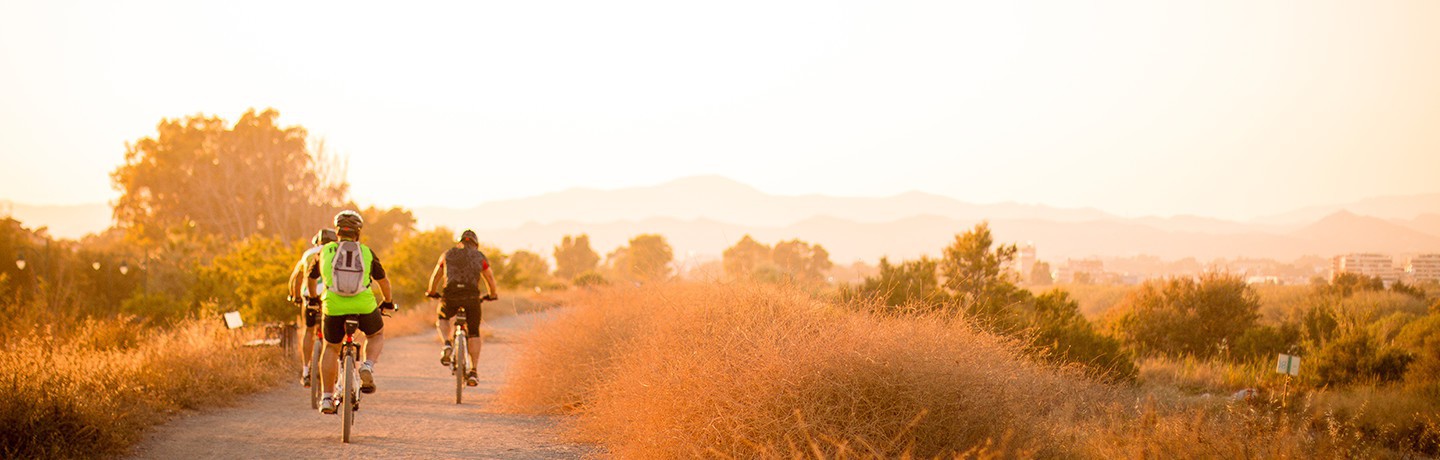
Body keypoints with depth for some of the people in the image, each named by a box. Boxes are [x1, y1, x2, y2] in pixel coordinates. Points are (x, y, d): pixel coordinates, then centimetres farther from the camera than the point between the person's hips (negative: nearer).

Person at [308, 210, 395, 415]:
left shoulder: (325, 251, 12)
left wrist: (313, 298, 47)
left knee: (331, 348, 21)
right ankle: (368, 367, -1)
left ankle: (327, 398, 15)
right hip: (364, 306, 0)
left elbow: (311, 278, 27)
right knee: (376, 336, 28)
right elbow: (383, 281, 23)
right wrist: (388, 302, 41)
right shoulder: (367, 253, 11)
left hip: (333, 307, 0)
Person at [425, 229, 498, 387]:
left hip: (451, 296, 1)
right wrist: (493, 295, 34)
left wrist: (432, 292, 44)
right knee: (474, 334, 15)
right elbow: (490, 279, 16)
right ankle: (473, 372, 5)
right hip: (471, 296, 0)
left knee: (442, 319, 31)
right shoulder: (480, 256, 17)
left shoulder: (448, 254, 20)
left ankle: (447, 345, 3)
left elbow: (435, 277, 27)